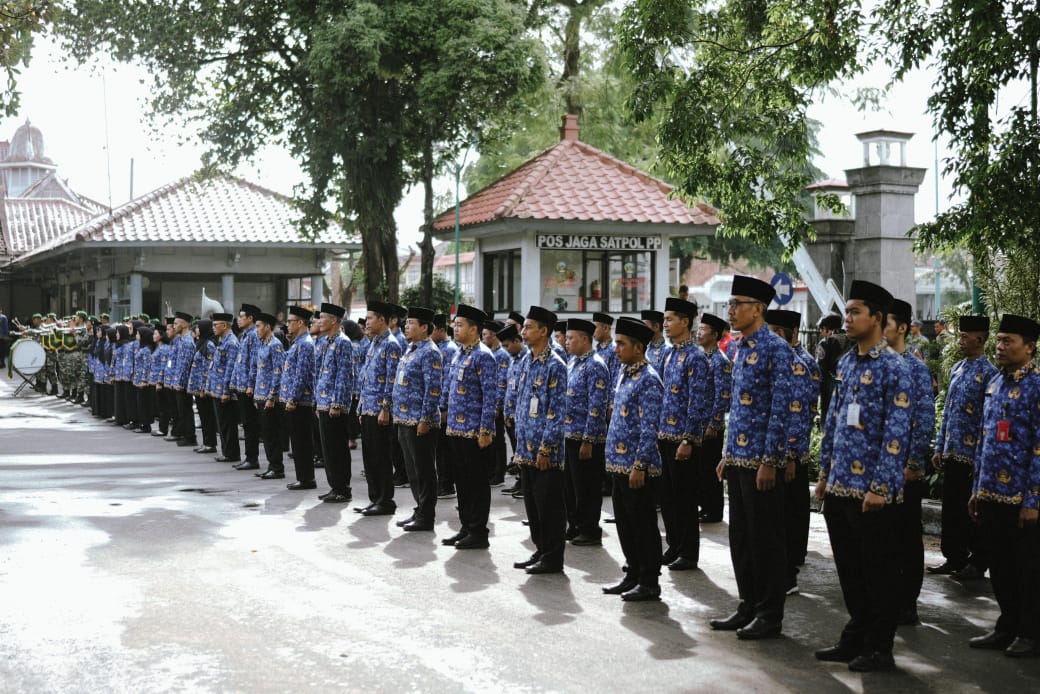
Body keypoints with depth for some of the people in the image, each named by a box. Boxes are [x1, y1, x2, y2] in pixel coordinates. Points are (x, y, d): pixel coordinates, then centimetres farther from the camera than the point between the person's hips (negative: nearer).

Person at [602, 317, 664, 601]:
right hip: (619, 464, 9)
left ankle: (649, 583, 7)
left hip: (638, 466, -9)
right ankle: (633, 576, 26)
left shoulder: (648, 380, -16)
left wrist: (640, 465, -21)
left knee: (643, 525, -1)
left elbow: (649, 428, -19)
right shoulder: (624, 374, 12)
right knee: (624, 523, 15)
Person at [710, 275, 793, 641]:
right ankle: (748, 607, 23)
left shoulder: (776, 349, -13)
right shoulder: (741, 349, 14)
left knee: (766, 538, -1)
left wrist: (769, 461, -19)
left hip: (761, 460, -9)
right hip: (739, 458, 9)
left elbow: (780, 407, -17)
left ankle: (770, 616, 7)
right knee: (740, 536, 13)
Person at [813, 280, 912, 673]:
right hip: (839, 488, 7)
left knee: (878, 572, 3)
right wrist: (825, 474, 16)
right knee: (849, 570, 15)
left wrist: (880, 487, -18)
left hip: (872, 491, -7)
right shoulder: (846, 364, 12)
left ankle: (879, 648, 13)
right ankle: (855, 638, 26)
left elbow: (895, 434, -15)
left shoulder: (894, 369, -11)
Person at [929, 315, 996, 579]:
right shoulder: (957, 369, 11)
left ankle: (978, 563, 13)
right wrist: (939, 448, 14)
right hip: (951, 453, 7)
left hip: (972, 456, -7)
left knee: (971, 511, 2)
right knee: (951, 508, 12)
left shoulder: (988, 374, -12)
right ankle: (954, 558, 22)